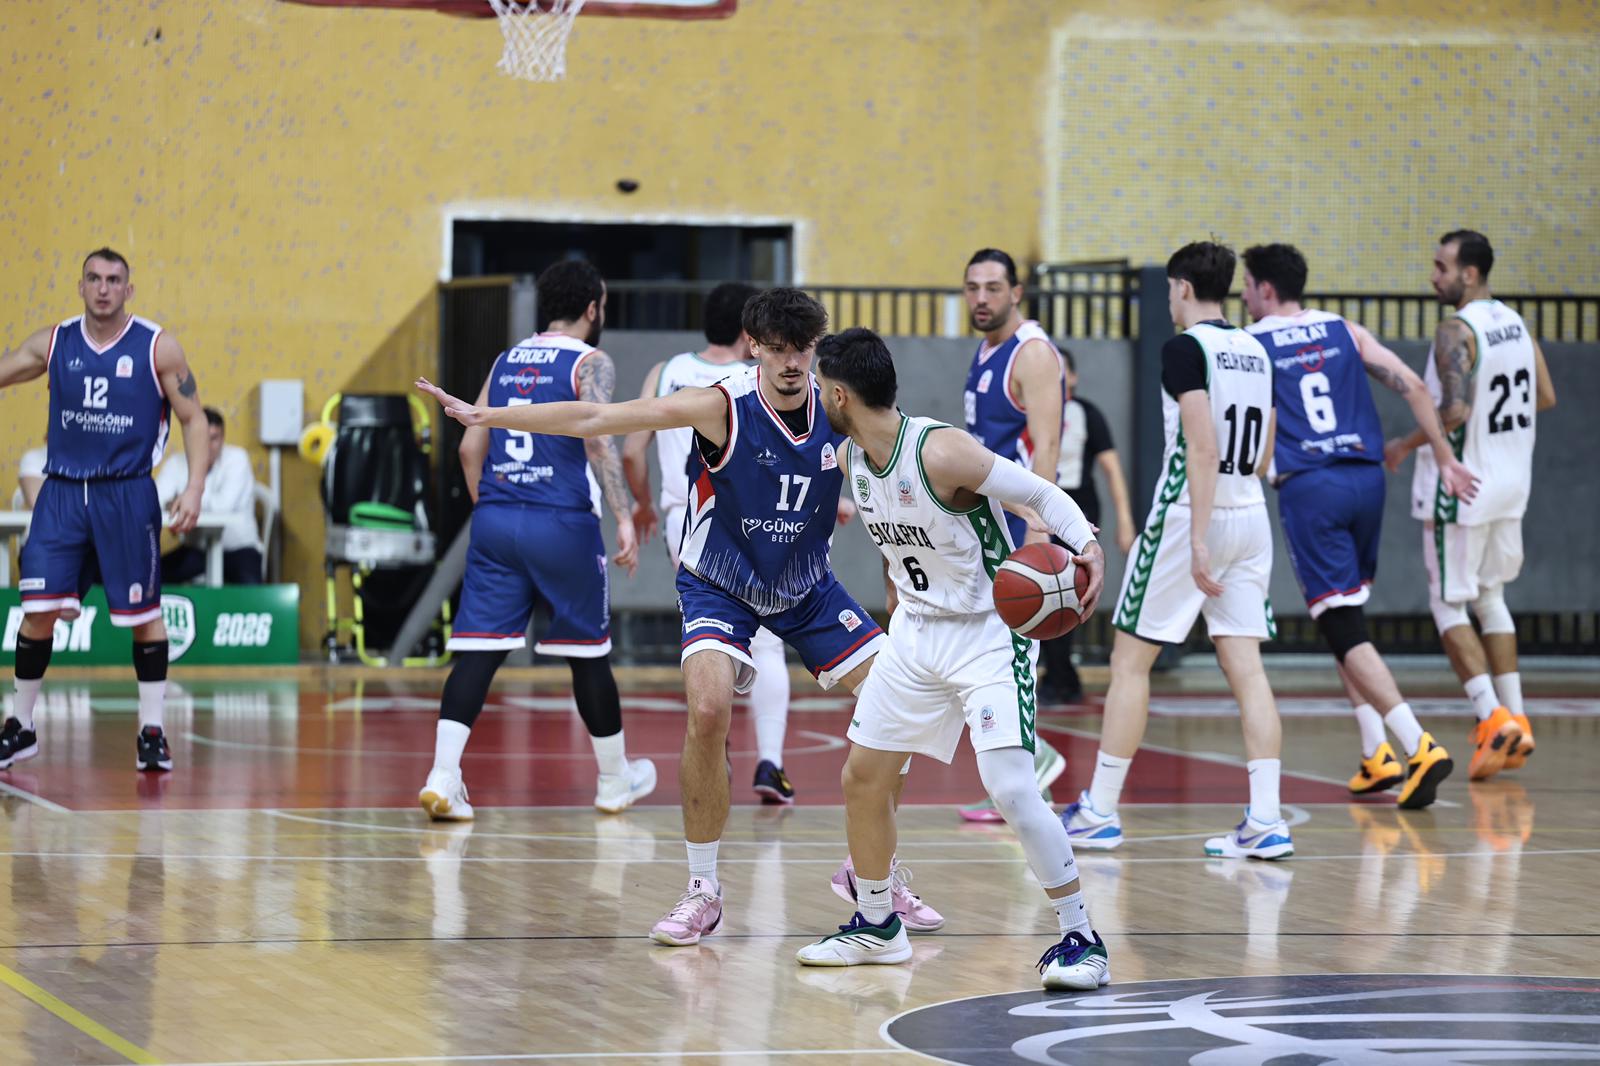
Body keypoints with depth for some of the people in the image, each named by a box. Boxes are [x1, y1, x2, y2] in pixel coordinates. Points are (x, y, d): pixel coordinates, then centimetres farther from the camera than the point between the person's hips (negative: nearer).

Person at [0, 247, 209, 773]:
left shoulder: (158, 348, -3)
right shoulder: (53, 343, 4)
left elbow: (194, 418, 0)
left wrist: (194, 487, -11)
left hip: (127, 495, -2)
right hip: (62, 492, 2)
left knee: (144, 613, 1)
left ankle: (152, 732, 11)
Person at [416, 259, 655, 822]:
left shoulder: (506, 361, 16)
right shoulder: (590, 363, -2)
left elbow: (470, 448, 15)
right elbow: (598, 440, -16)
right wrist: (624, 517, -20)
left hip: (495, 521, 4)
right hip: (562, 522, -4)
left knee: (478, 650, -2)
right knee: (587, 650, 10)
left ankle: (443, 779, -18)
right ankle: (616, 781, 24)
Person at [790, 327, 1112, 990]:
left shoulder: (941, 452, -25)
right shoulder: (853, 459, -1)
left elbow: (1041, 493, -22)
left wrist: (1085, 545, -38)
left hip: (990, 631, -8)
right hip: (916, 630, 8)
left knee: (1010, 788, -20)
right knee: (862, 777, 10)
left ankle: (1080, 940, -10)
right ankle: (877, 926, 29)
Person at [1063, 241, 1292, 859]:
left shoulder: (1185, 347, -11)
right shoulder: (1256, 351, 12)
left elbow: (1203, 448, -20)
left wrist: (1198, 541, -23)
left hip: (1190, 515, -7)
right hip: (1251, 516, 7)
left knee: (1130, 661, 4)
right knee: (1245, 667, 2)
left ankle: (1100, 813, 8)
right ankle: (1266, 820, -7)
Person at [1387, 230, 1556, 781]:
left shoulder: (1456, 332, -18)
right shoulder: (1515, 324, 8)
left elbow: (1455, 411, -27)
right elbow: (1545, 398, 14)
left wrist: (1406, 445, -14)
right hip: (1510, 485, 8)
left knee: (1449, 605, 2)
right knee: (1490, 600, 18)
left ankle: (1494, 717, -11)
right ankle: (1515, 724, 14)